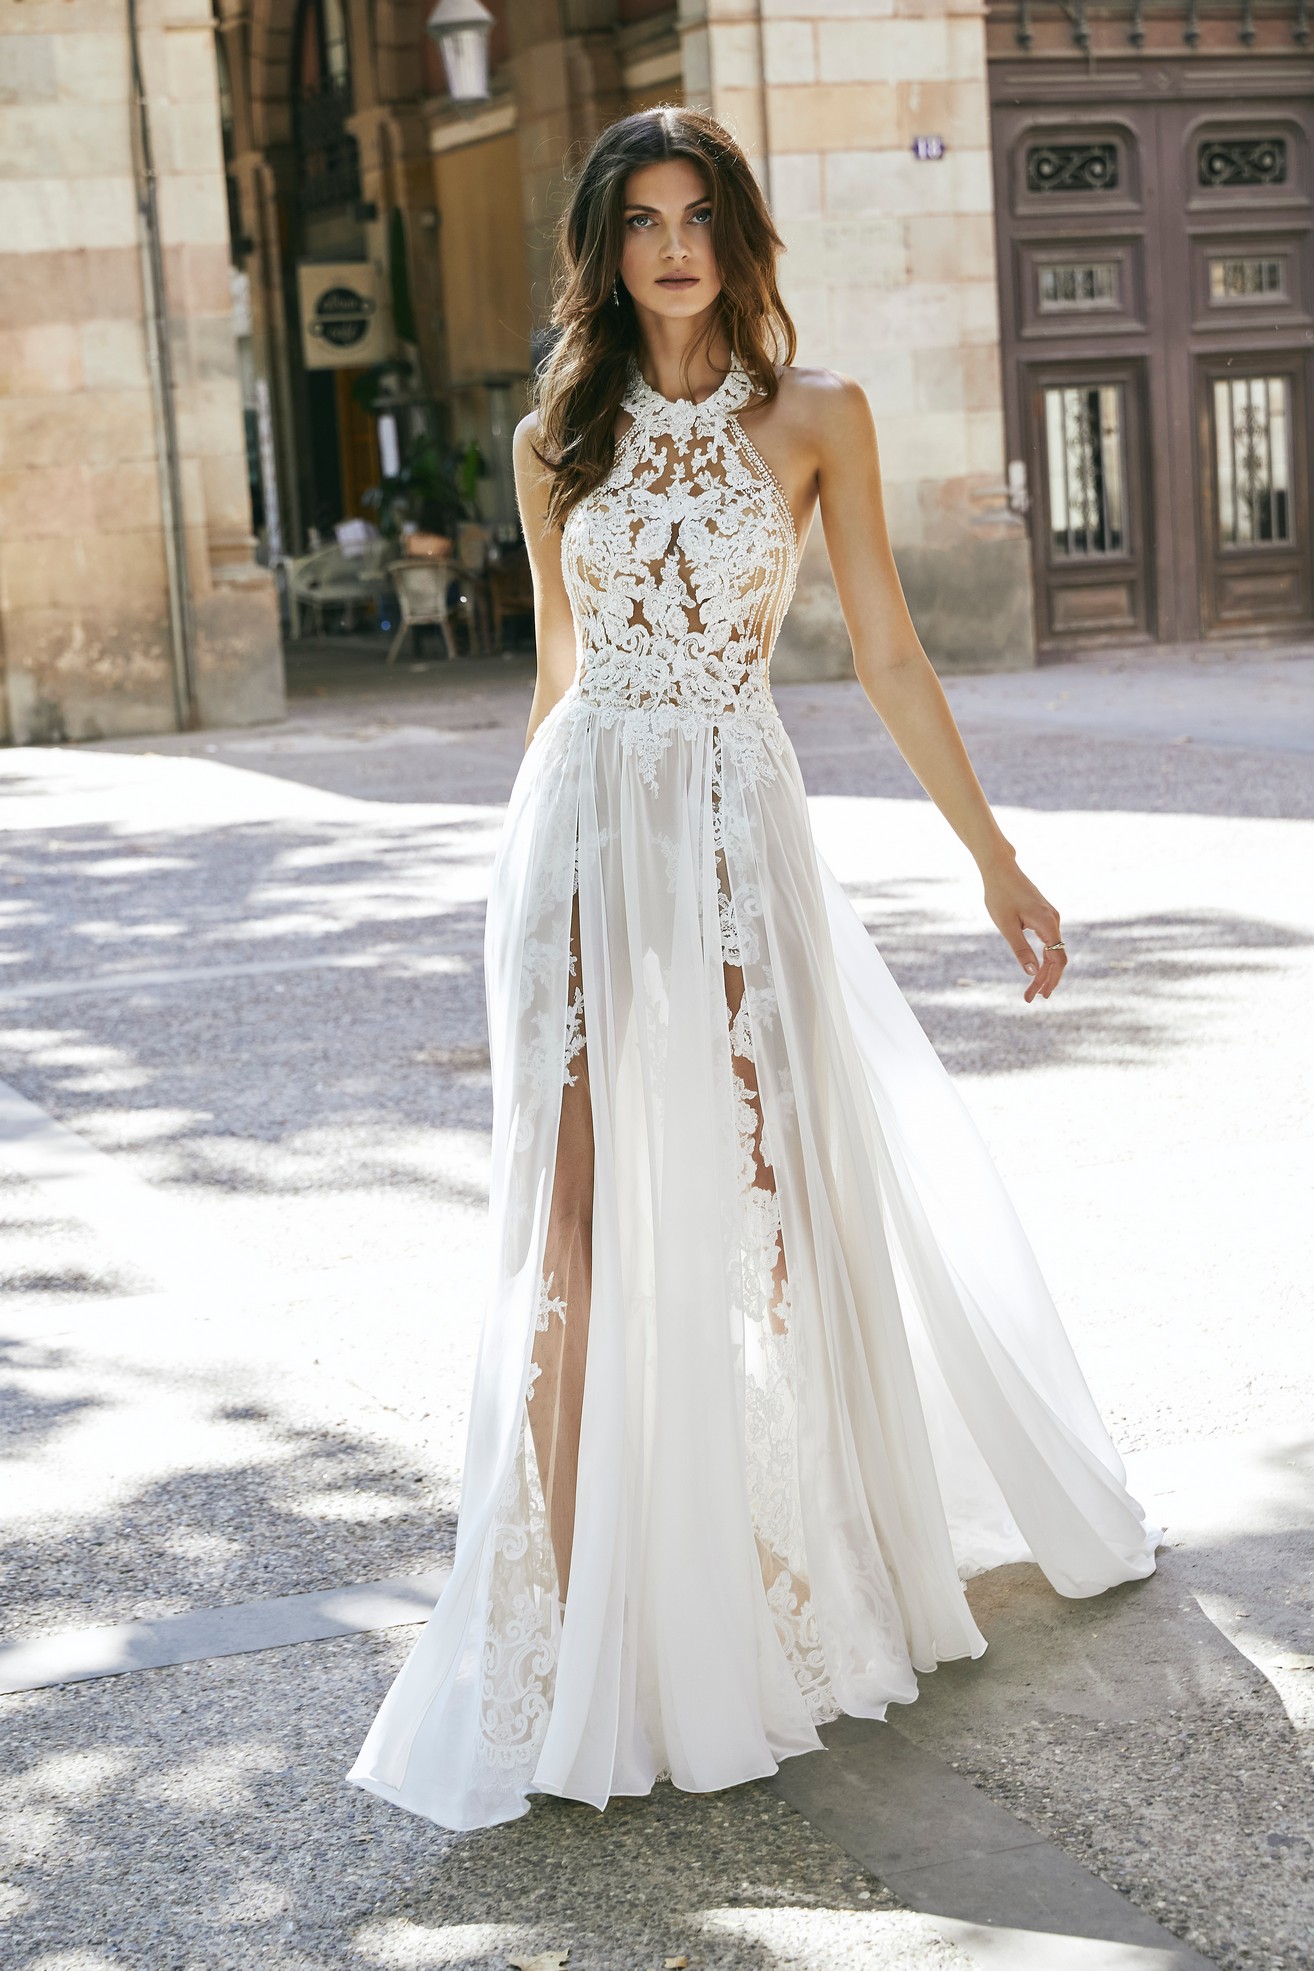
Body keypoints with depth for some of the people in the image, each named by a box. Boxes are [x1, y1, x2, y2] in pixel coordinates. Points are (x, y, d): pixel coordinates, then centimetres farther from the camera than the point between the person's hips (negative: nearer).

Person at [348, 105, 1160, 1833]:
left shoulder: (814, 418, 4)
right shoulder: (557, 441, 10)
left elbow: (889, 656, 4)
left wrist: (996, 857, 2)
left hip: (737, 833, -1)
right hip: (580, 837, 2)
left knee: (770, 1209, 3)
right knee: (577, 1238, -3)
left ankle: (803, 1592, 24)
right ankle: (565, 1638, 4)